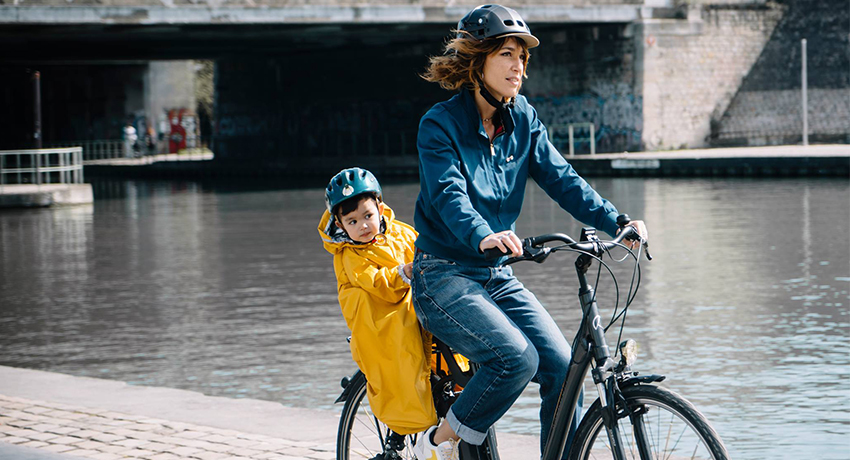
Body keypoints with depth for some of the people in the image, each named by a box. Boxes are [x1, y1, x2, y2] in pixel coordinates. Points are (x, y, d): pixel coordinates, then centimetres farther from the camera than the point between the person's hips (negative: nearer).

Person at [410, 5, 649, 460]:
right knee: (516, 358, -25)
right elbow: (450, 196, -28)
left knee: (561, 366, -10)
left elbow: (560, 178, -3)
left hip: (497, 277, 6)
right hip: (443, 276, -6)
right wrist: (483, 236, -48)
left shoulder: (523, 120, 5)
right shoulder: (441, 124, -13)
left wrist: (616, 221, -18)